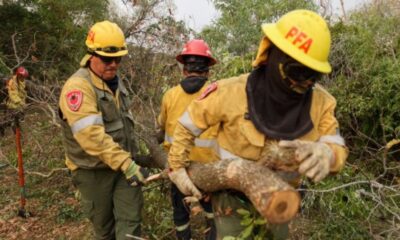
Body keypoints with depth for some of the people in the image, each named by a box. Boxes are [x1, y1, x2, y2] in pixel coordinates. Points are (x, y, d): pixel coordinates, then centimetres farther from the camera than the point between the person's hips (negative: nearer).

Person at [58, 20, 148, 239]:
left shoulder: (115, 82, 7)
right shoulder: (78, 87, -22)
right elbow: (91, 135, -32)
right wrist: (126, 164, -34)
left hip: (123, 163, 6)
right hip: (93, 170, -6)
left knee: (130, 219, 4)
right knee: (103, 222, 14)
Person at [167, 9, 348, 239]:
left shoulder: (320, 101, -16)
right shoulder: (231, 93, -26)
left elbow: (338, 149, -15)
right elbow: (187, 125, -12)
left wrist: (323, 153, -39)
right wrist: (177, 168, -8)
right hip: (233, 195, -3)